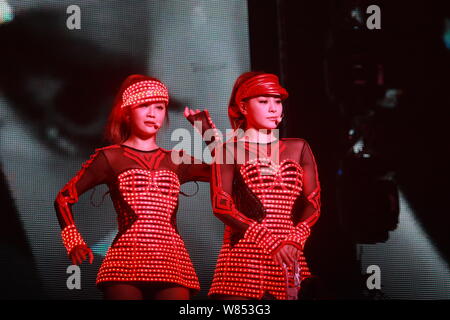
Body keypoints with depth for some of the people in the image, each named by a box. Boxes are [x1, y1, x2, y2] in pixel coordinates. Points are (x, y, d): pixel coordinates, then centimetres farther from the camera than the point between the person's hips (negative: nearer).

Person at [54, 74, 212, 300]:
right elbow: (64, 198, 11)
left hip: (172, 264, 3)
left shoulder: (176, 161, 17)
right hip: (126, 262, -3)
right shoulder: (110, 158, 9)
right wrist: (74, 243, 1)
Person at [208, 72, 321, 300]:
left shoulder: (298, 148, 12)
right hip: (242, 255, -3)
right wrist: (268, 241, -17)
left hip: (289, 260, 3)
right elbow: (221, 204, -8)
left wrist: (294, 239, -13)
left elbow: (313, 204, 6)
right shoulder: (229, 150, 4)